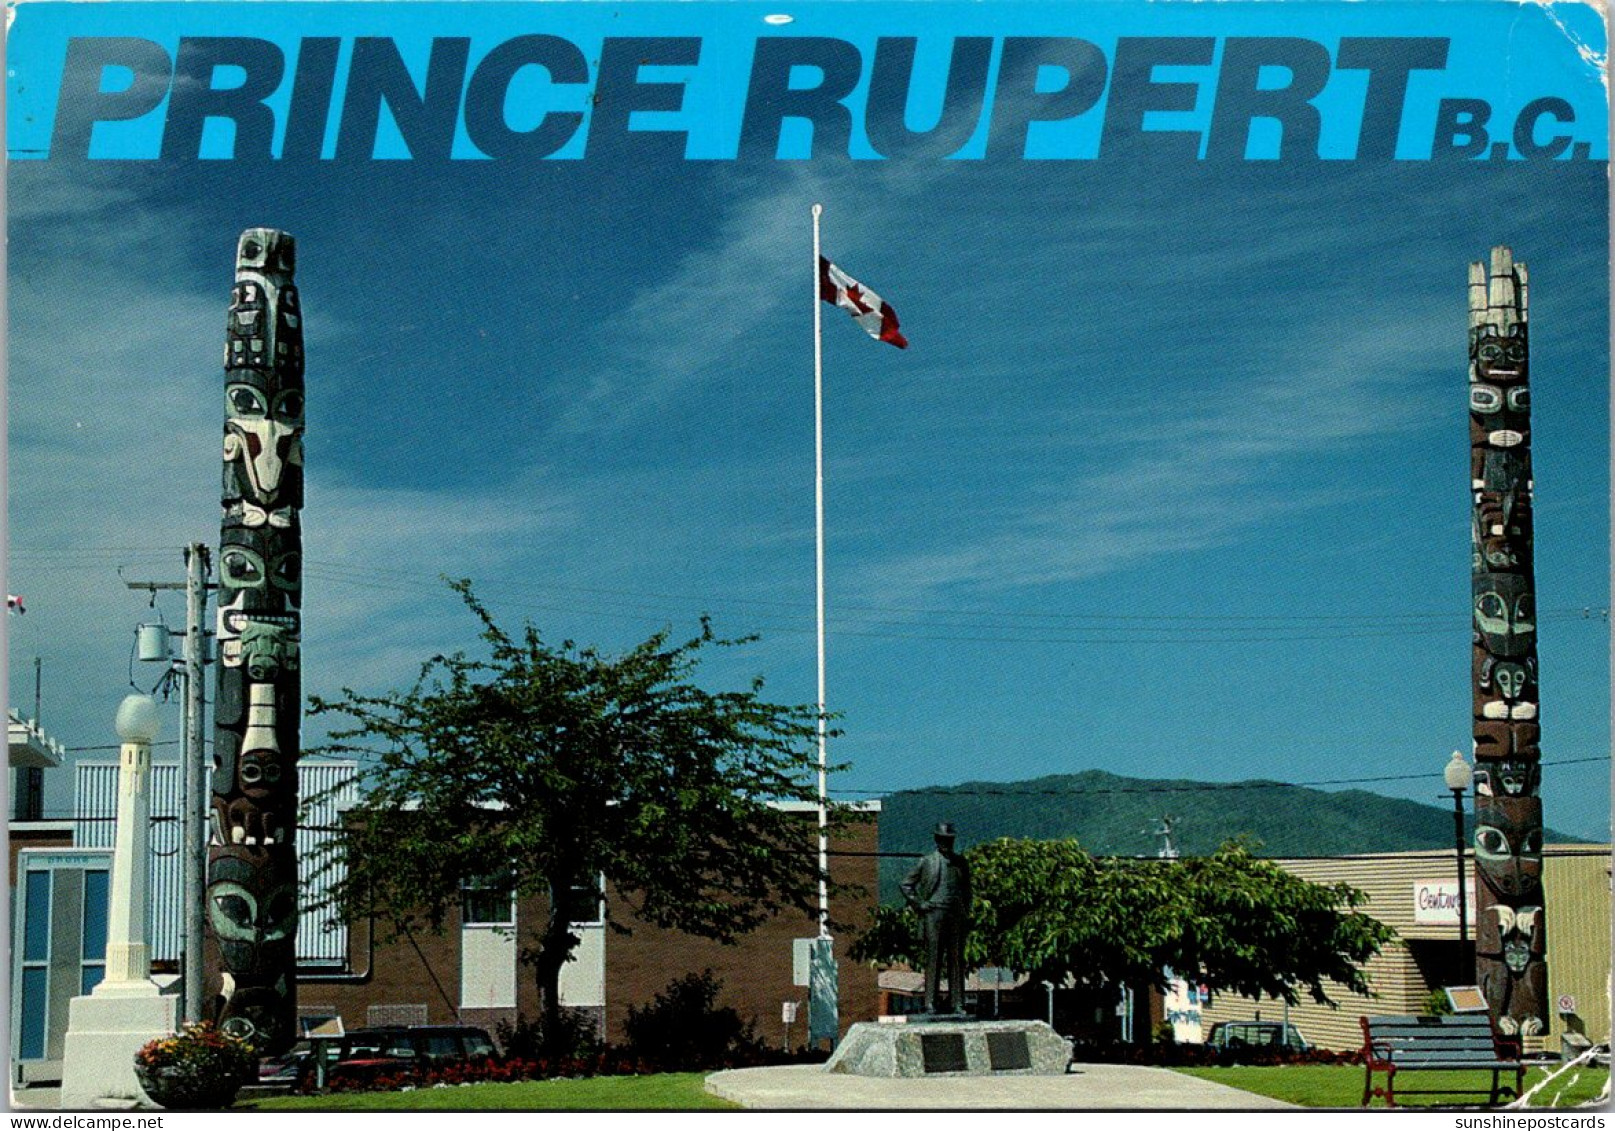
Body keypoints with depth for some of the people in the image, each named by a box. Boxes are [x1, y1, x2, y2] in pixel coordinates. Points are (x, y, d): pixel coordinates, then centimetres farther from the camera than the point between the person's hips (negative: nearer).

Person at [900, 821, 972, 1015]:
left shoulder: (960, 862, 14)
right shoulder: (926, 862, 4)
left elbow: (967, 890, 22)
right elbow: (906, 885, 9)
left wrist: (967, 915, 13)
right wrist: (919, 906, 0)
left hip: (957, 917, 3)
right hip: (934, 916, -3)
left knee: (957, 960, 2)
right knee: (933, 959, -6)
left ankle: (957, 1003, 4)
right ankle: (931, 1003, -5)